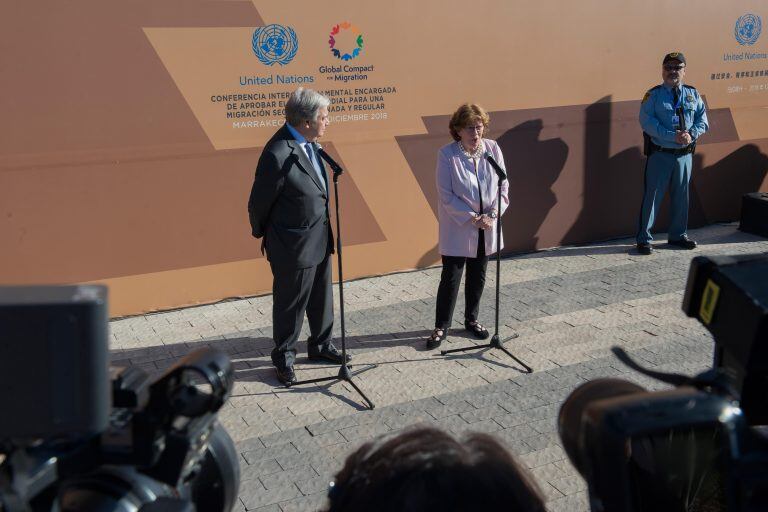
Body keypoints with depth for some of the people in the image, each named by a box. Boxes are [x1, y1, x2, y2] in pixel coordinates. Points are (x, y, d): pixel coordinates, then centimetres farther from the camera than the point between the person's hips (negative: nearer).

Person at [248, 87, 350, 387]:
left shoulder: (308, 143, 0)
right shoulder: (278, 154, -27)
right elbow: (258, 204, -15)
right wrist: (263, 234, 1)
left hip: (319, 239, 8)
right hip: (294, 246, -8)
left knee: (322, 299, 22)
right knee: (291, 305, 10)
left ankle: (320, 346, 42)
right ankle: (284, 358, 30)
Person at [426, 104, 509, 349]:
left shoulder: (493, 149, -3)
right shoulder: (447, 154, -13)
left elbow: (503, 186, 2)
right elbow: (446, 196, -14)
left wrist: (493, 214, -11)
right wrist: (473, 218, -17)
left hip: (486, 228, 4)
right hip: (457, 229, -4)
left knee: (477, 277, 16)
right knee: (450, 278, 1)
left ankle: (471, 320, 34)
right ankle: (441, 327, 15)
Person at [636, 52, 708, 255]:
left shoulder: (693, 94, 9)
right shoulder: (654, 95, -4)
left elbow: (703, 119, 7)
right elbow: (647, 121, -15)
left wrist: (692, 134, -13)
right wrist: (673, 136, -21)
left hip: (685, 154, 4)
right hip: (660, 154, -4)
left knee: (681, 196, 14)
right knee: (652, 195, -2)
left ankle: (678, 235, 29)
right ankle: (644, 239, 6)